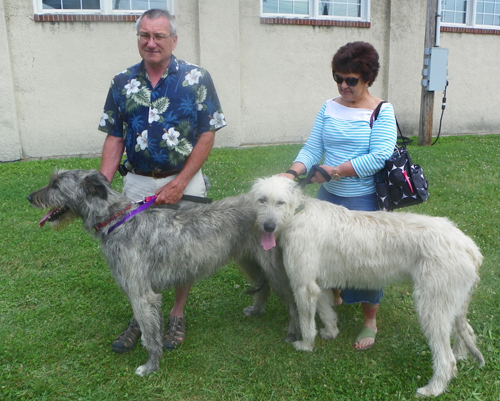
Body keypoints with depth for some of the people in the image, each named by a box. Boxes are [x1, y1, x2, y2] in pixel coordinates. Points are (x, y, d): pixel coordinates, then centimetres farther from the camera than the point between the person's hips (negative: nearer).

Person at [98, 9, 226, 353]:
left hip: (184, 182, -2)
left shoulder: (197, 79, -6)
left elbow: (207, 135, -8)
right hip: (137, 183, 3)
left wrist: (178, 184, -14)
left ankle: (178, 315, 31)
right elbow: (114, 139, 5)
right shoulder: (122, 83, 4)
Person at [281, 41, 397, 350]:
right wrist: (292, 173, -18)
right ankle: (334, 297, 45)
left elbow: (379, 156, -20)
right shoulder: (329, 108, 5)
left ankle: (370, 321, 24)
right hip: (328, 196, 5)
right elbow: (312, 148, 0)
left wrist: (337, 170, -22)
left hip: (364, 200, -5)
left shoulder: (381, 112, -9)